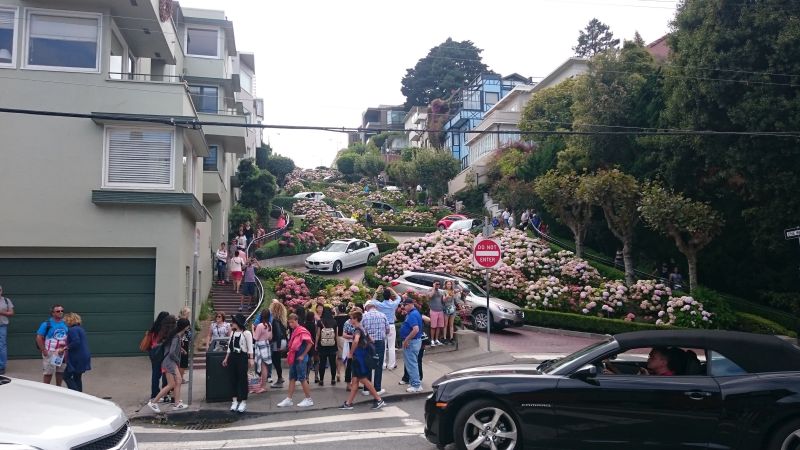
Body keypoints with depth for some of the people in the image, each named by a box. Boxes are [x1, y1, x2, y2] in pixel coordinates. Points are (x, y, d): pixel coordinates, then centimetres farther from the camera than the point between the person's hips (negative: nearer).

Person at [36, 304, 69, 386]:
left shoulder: (65, 324, 7)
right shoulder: (47, 324, -9)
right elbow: (39, 338, -10)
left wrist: (66, 348, 4)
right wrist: (44, 351, -15)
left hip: (62, 353, 5)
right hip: (50, 353, -5)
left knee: (61, 372, 13)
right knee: (48, 373, 1)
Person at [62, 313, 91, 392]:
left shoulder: (73, 330, -14)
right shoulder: (81, 329, 17)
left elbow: (76, 342, -26)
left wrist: (65, 348, -17)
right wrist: (67, 344, 21)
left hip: (77, 358, -10)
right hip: (84, 357, 10)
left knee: (67, 376, -2)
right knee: (77, 377, 16)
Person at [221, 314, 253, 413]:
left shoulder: (246, 333, -9)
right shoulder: (233, 333, 10)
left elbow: (250, 347, -10)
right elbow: (230, 346, 16)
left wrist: (251, 359, -15)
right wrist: (226, 358, 15)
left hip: (242, 357, -7)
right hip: (233, 356, 7)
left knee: (242, 378, -2)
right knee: (233, 378, 9)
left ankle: (243, 402, 6)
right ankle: (235, 400, 18)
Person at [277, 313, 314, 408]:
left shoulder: (302, 331, -14)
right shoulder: (293, 331, 12)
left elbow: (310, 343, -19)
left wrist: (303, 355, -15)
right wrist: (289, 355, 12)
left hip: (300, 358, -9)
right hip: (293, 358, 9)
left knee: (302, 378, -3)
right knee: (292, 378, 10)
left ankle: (308, 399, 7)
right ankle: (288, 400, 14)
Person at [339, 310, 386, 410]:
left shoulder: (357, 329, -15)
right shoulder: (363, 329, 14)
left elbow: (356, 341, -36)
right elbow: (370, 342, 22)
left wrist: (351, 353, -25)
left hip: (359, 357, -9)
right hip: (363, 356, 9)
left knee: (364, 380, -3)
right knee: (355, 380, 10)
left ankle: (379, 400, 0)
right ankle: (348, 403, 14)